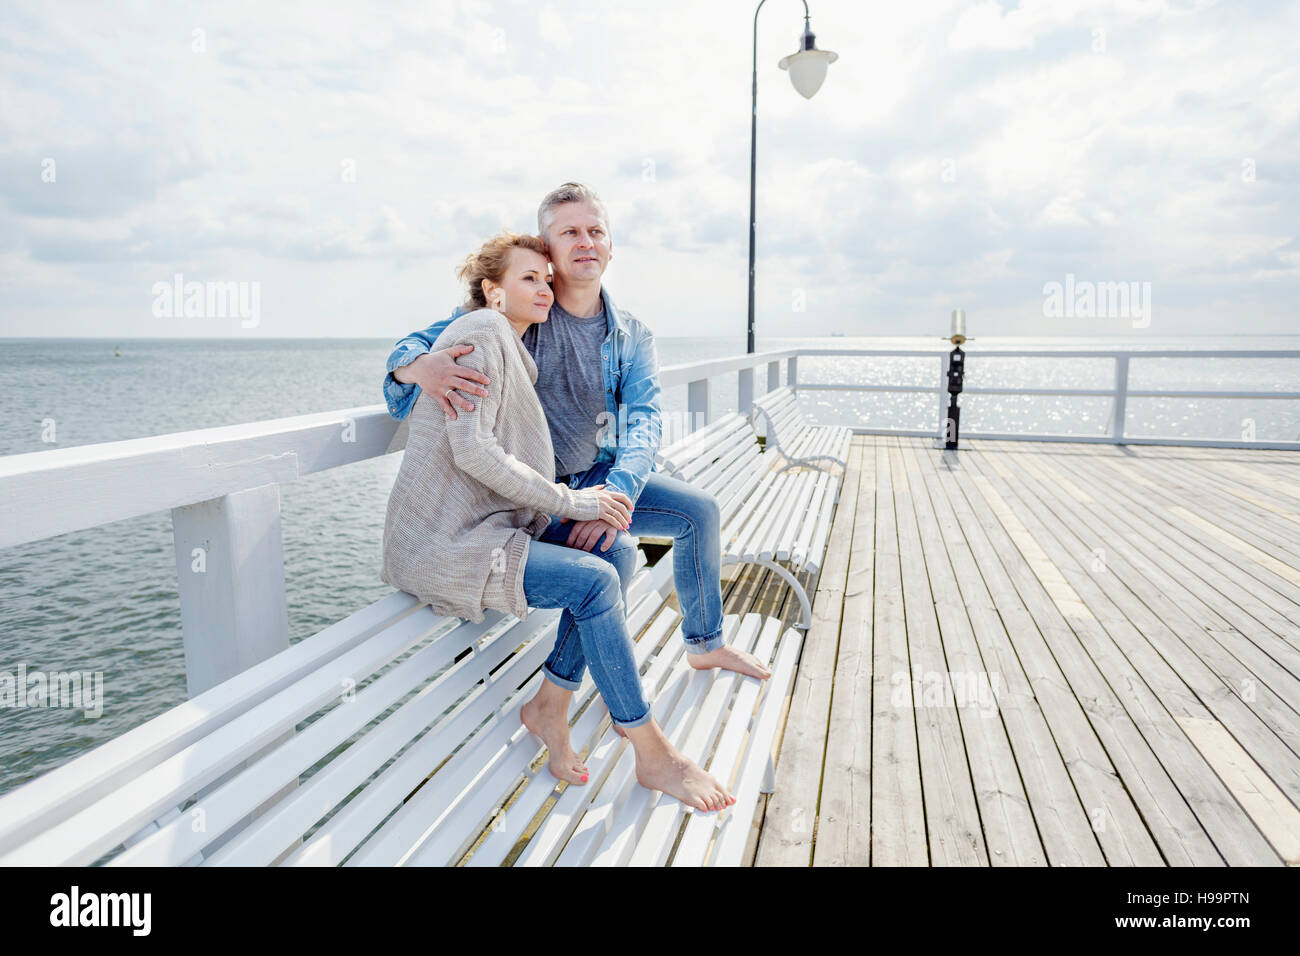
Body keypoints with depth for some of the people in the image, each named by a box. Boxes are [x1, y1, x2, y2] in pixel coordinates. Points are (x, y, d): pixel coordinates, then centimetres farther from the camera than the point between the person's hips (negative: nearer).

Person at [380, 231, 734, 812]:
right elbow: (472, 451, -21)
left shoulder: (513, 349, 20)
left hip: (479, 526, 9)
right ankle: (653, 756, -10)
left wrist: (584, 502, 7)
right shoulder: (482, 333, -11)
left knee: (617, 554, -4)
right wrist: (569, 502, -17)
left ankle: (550, 705, 3)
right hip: (443, 544, -9)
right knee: (594, 581, -21)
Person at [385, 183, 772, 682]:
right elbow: (411, 345, -11)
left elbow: (644, 419, -13)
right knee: (614, 547, -30)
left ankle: (706, 643, 22)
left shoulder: (630, 335, 1)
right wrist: (421, 366, -40)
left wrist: (616, 493, -33)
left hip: (596, 477, 6)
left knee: (699, 508, 2)